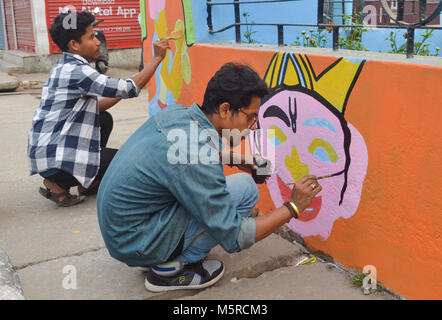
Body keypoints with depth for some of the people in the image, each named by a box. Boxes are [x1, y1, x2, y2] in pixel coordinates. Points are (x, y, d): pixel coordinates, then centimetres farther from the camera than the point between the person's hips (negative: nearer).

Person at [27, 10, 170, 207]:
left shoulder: (64, 67, 12)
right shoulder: (77, 71, -19)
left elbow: (92, 108, 15)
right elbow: (131, 89, -19)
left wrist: (121, 91, 6)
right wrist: (157, 58, -10)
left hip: (44, 149, 10)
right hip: (54, 160, -10)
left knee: (105, 119, 20)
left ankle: (89, 183, 15)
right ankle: (60, 185, -2)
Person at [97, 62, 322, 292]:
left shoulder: (175, 112, -4)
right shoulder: (194, 161, -29)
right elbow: (234, 239, -21)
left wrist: (232, 158, 13)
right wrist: (293, 207, -12)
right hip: (136, 245, -9)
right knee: (245, 188, -14)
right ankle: (170, 268, -3)